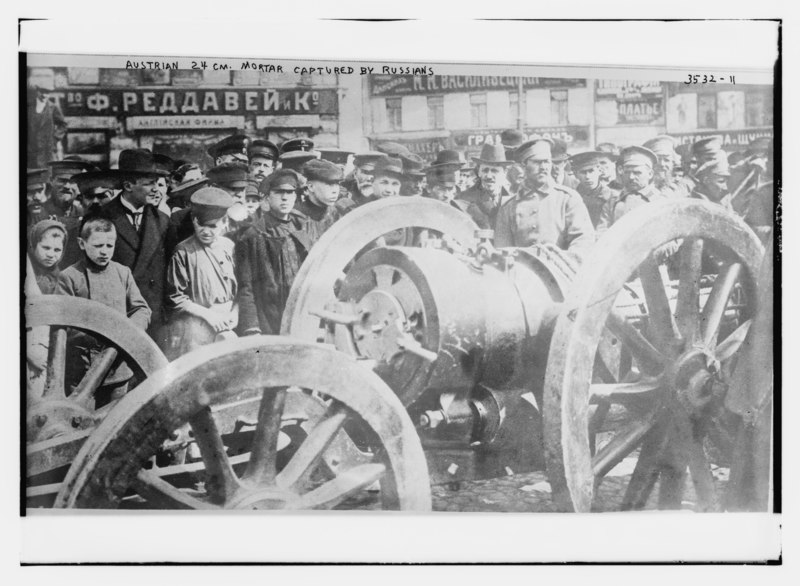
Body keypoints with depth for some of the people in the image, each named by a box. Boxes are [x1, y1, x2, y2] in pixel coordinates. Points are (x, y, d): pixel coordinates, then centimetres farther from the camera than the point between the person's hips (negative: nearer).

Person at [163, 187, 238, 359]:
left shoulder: (229, 247, 5)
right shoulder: (184, 252, -8)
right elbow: (174, 298, -8)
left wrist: (234, 315, -2)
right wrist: (207, 314, -10)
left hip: (227, 327, 4)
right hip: (193, 329, -4)